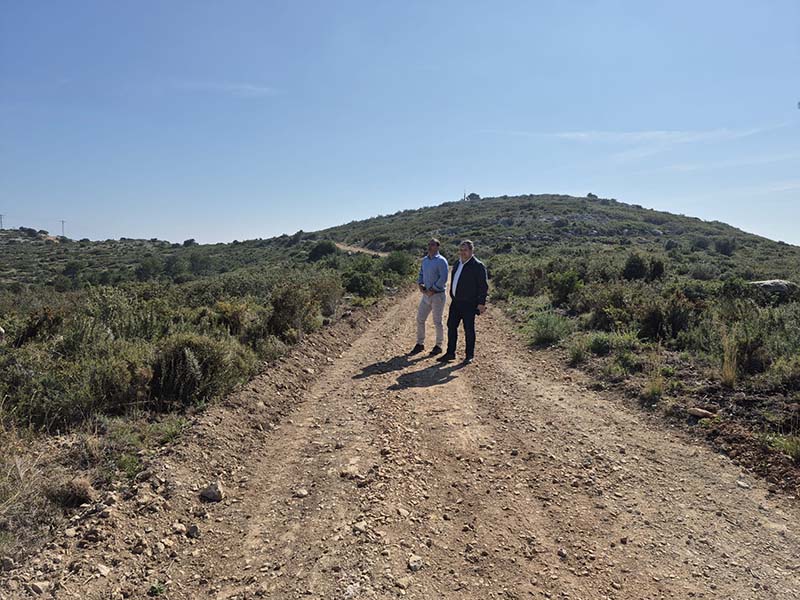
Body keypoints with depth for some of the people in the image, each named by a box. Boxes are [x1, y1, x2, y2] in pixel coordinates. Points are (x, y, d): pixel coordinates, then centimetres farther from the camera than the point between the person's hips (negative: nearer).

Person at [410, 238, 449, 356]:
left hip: (437, 295, -7)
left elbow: (443, 279, -19)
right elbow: (421, 274, 19)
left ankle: (438, 346, 17)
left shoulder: (441, 261, -12)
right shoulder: (424, 260, 10)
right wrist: (420, 284, -1)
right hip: (426, 294, 7)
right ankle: (420, 344, 21)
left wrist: (432, 290, -17)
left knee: (437, 322, 3)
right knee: (420, 319, 8)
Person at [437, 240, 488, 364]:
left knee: (469, 329, 3)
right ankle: (450, 353, 22)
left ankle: (470, 355, 16)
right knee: (451, 326, 11)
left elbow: (483, 286, -13)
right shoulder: (457, 264, 12)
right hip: (455, 302, 8)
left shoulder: (478, 266, -12)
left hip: (469, 304, -8)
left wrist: (481, 303, -16)